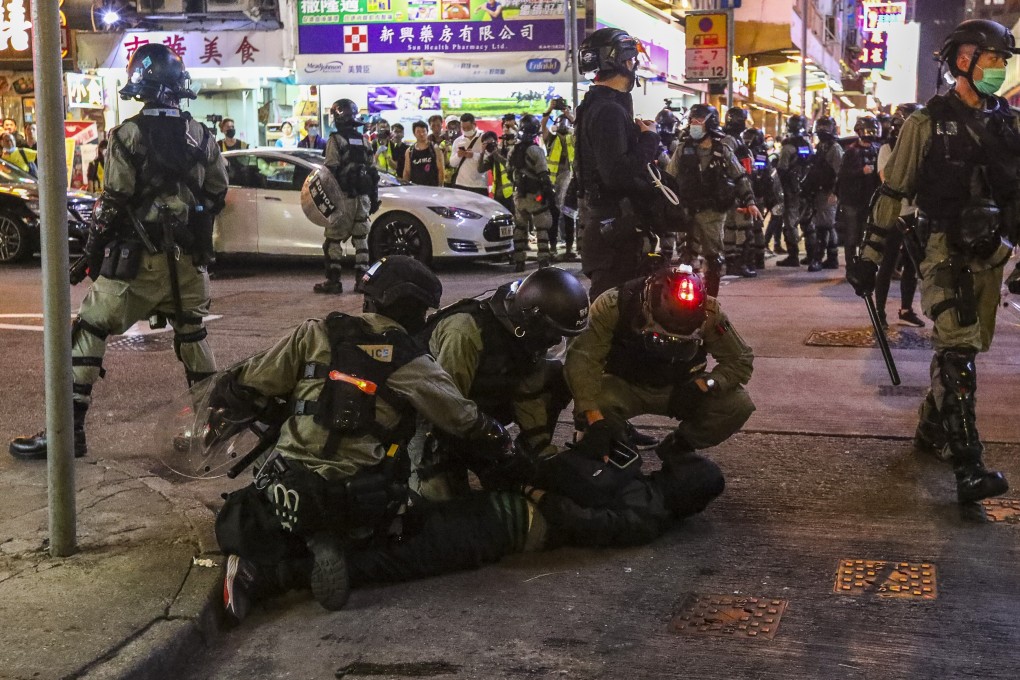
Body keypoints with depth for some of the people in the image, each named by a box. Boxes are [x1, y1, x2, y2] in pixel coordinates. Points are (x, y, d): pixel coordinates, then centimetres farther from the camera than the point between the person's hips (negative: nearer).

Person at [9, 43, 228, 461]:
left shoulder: (129, 135, -12)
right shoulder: (202, 136, 4)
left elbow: (113, 202, -12)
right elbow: (218, 194, 11)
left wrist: (93, 253, -1)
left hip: (139, 257, -5)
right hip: (188, 258, 5)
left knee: (88, 332, 2)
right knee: (191, 333, 20)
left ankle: (70, 429, -1)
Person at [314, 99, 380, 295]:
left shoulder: (336, 140, -6)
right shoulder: (363, 141, 14)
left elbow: (331, 170, -13)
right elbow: (373, 173, 15)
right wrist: (374, 198, 20)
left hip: (344, 197, -6)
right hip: (363, 197, 6)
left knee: (333, 240, -1)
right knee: (361, 239, 10)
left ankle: (333, 281, -3)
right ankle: (362, 280, 9)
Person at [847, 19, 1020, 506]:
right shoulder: (928, 122, -5)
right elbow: (894, 191, -4)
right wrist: (869, 255, -5)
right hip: (945, 251, -6)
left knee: (963, 348, 13)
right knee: (957, 351, -14)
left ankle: (931, 429, 32)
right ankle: (968, 469, -18)